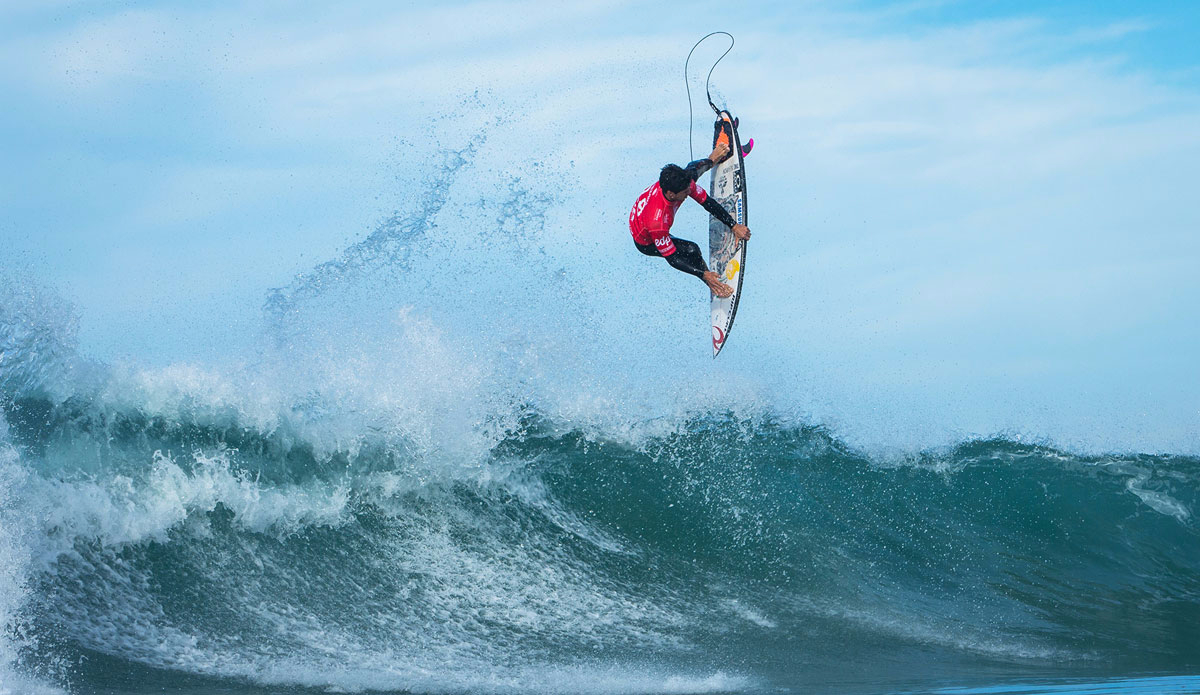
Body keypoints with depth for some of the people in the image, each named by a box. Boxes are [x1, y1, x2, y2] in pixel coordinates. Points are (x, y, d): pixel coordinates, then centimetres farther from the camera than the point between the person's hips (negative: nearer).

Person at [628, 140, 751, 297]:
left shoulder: (683, 183, -33)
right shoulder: (657, 224, -49)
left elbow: (708, 202, -17)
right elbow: (672, 258, -38)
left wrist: (734, 226, -16)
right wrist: (704, 274, -43)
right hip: (647, 243, -6)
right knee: (692, 250, -21)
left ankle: (711, 161, 51)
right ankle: (713, 286, 6)